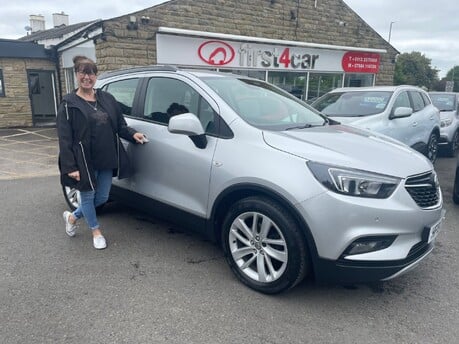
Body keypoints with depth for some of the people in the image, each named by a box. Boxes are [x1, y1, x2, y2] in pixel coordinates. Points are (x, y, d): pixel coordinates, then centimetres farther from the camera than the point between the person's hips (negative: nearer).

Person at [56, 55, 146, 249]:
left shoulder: (107, 99, 8)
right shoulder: (69, 104, -6)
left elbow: (120, 125, 15)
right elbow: (64, 138, -9)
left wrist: (132, 134, -6)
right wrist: (70, 167, -16)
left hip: (107, 160, 5)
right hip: (85, 161, -5)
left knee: (102, 198, 14)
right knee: (88, 196, 10)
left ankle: (72, 217, 40)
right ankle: (96, 231, 33)